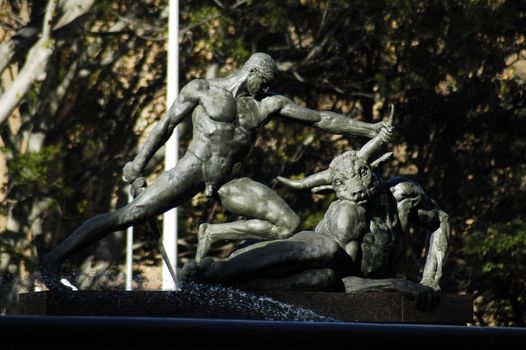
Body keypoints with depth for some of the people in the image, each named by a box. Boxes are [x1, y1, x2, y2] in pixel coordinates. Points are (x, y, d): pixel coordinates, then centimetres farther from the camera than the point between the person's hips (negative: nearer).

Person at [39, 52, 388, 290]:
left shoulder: (269, 104, 12)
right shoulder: (202, 89, 3)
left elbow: (322, 118, 12)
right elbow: (166, 124, 6)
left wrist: (370, 129, 9)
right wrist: (139, 162, 2)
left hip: (229, 182, 5)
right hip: (193, 170, -5)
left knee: (289, 223, -11)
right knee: (128, 215, -18)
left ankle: (213, 233, 0)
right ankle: (54, 258, -15)